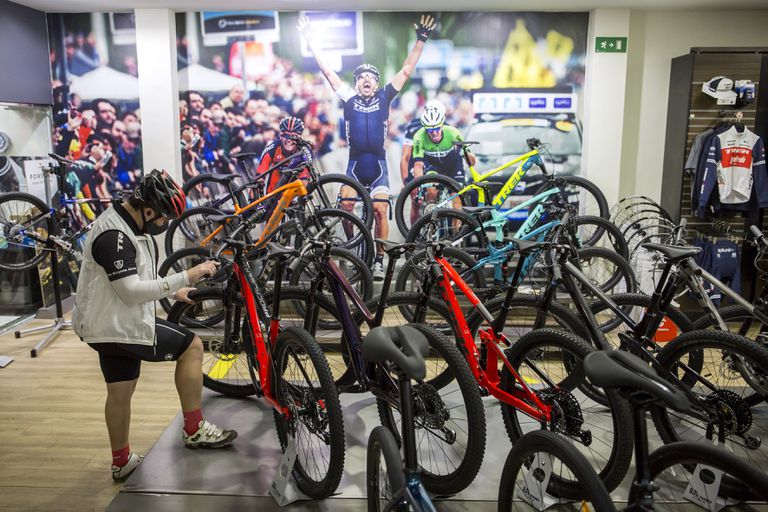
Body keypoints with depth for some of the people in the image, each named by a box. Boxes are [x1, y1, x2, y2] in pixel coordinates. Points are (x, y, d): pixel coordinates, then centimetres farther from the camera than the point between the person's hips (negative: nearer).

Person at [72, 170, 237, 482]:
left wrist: (174, 292, 13)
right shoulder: (113, 235, -23)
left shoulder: (129, 226, 10)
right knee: (191, 346, -6)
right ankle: (194, 430, 2)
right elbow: (132, 291, -29)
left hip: (109, 327, 10)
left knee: (120, 392, 19)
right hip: (118, 327, -10)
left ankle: (121, 462, 35)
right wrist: (186, 277, -29)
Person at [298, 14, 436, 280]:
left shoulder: (384, 98, 7)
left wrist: (421, 40, 2)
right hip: (355, 164, 0)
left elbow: (406, 70, 6)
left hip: (378, 164, 0)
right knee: (345, 207, -11)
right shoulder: (349, 99, 6)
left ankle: (379, 259, 2)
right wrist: (310, 41, 6)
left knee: (380, 211, -7)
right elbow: (328, 71, 7)